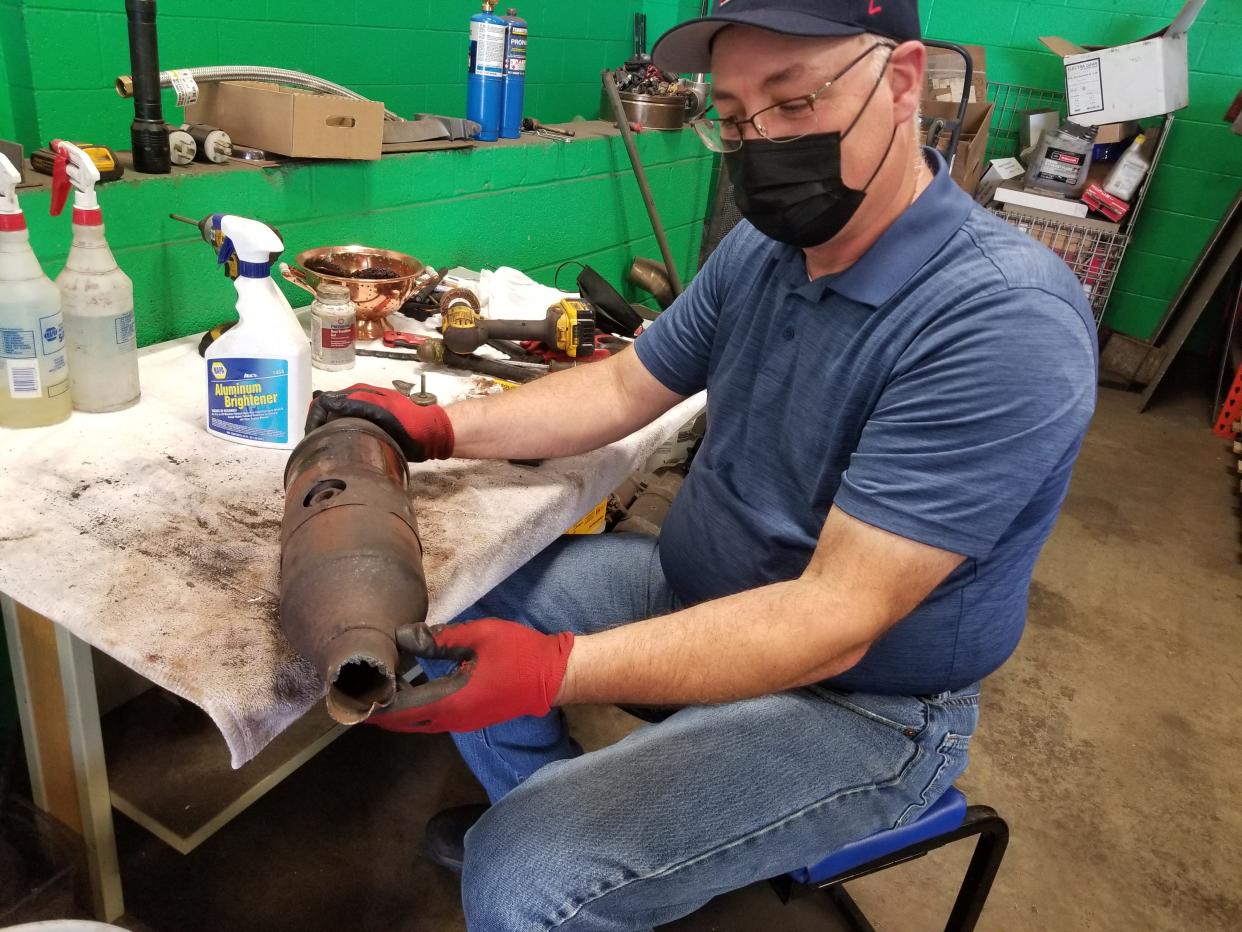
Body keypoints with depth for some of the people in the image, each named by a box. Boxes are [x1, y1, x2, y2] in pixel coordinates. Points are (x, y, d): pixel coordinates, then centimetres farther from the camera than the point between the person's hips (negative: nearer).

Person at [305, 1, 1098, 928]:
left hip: (857, 700, -7)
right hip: (696, 589, 8)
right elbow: (621, 389, 5)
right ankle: (565, 813, 29)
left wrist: (553, 670, -41)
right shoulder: (763, 248, -2)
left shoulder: (1007, 323, -28)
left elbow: (838, 617, -32)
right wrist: (437, 427, -7)